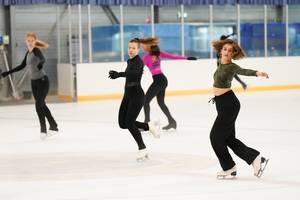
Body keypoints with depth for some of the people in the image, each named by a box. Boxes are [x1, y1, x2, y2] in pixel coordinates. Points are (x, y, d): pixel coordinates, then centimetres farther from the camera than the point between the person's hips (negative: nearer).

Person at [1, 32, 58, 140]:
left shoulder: (36, 50, -14)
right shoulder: (28, 53, 10)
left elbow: (42, 58, -35)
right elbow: (22, 66, 22)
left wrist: (41, 63, -59)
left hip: (42, 81, -8)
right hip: (34, 82, 8)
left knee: (39, 105, -15)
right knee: (42, 105, 14)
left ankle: (43, 129, -10)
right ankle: (53, 126, 24)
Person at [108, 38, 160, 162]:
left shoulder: (138, 62, -16)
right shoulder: (129, 61, 13)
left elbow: (134, 73, -38)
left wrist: (118, 74, -49)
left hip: (137, 95, -9)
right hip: (128, 95, 9)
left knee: (129, 123, -14)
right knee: (123, 123, 4)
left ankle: (142, 149, -1)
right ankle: (150, 126, 21)